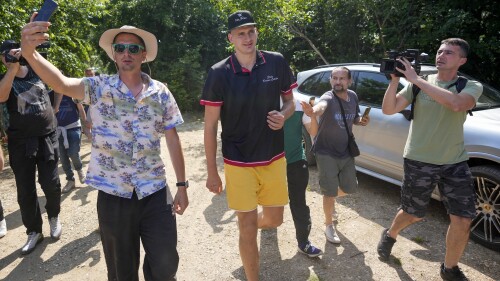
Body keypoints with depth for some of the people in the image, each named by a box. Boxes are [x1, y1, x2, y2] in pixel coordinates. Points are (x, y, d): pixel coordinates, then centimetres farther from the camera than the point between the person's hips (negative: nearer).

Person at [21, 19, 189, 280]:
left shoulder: (161, 92, 0)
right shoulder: (98, 88, -3)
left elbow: (172, 139, 3)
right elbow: (60, 83, -21)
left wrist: (182, 185, 2)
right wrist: (29, 52, -41)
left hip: (155, 193, 1)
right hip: (113, 195, 0)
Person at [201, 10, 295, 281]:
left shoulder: (277, 63, -4)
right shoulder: (219, 73, -11)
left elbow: (289, 102, 10)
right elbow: (210, 126, -7)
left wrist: (283, 115, -15)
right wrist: (211, 172, -5)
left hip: (274, 158, 3)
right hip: (239, 163, -2)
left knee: (274, 219, 17)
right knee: (247, 228, 5)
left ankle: (257, 222, 53)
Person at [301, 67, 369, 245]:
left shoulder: (353, 97, -1)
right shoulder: (328, 97, -20)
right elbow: (321, 106, -46)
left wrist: (361, 121, -7)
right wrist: (312, 111, -70)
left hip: (346, 152, 6)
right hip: (326, 153, -6)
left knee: (350, 188, 17)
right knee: (330, 193, -1)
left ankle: (330, 198, 48)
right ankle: (329, 226, 21)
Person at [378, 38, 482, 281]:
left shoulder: (471, 87, -4)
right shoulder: (418, 84, -2)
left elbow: (456, 103, -28)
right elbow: (388, 109, -8)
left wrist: (415, 79, -27)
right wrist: (395, 80, -21)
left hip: (455, 163, 1)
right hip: (418, 161, -1)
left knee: (462, 221, -1)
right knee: (413, 214, 11)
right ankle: (389, 235, 44)